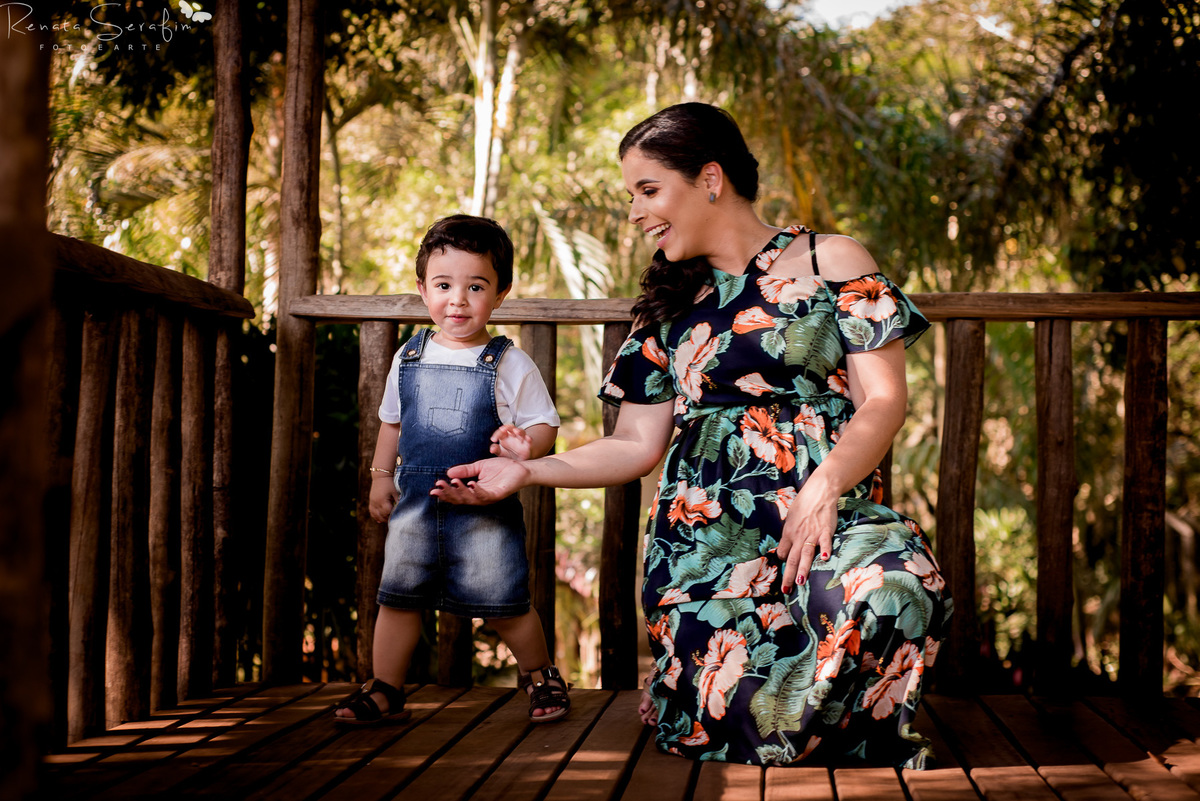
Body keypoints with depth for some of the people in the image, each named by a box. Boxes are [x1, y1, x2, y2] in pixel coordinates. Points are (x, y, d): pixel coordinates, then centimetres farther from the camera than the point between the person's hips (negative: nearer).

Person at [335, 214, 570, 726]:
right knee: (398, 597, 7)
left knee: (503, 604, 2)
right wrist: (381, 475, 15)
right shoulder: (410, 358, 6)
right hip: (416, 503, 4)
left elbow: (544, 424, -3)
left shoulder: (510, 365, -6)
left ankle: (539, 674, 26)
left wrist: (526, 446, -23)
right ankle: (385, 691, 20)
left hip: (486, 507, -3)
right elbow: (391, 420, 19)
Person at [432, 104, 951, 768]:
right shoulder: (669, 305, 21)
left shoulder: (831, 262, 10)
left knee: (881, 594, -38)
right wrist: (527, 471, 7)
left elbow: (883, 399, 1)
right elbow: (636, 444, 19)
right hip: (703, 531, 2)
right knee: (725, 726, -25)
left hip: (830, 512, -1)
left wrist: (821, 489, -16)